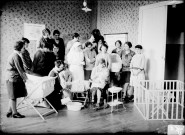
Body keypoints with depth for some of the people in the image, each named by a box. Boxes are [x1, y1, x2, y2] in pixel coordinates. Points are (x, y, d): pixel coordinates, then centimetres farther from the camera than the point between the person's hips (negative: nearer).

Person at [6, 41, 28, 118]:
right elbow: (19, 69, -18)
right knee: (13, 97, 1)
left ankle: (9, 112, 24)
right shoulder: (15, 56, -17)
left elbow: (20, 68, 19)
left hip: (12, 78, 10)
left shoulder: (15, 55, 14)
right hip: (13, 79, -10)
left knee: (12, 97, 15)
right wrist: (25, 78, -12)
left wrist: (24, 76, 18)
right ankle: (15, 113, 11)